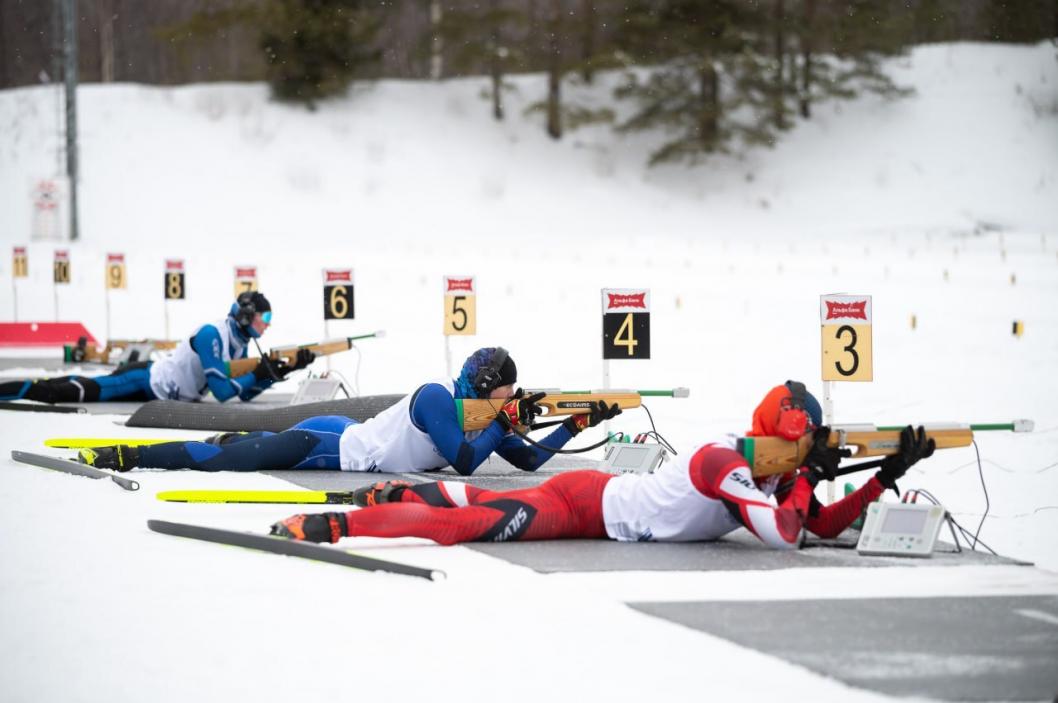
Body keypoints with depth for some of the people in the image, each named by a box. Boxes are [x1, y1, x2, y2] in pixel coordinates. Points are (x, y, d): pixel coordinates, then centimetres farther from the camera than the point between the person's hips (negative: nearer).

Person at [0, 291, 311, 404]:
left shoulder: (239, 342, 4)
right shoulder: (213, 335, -24)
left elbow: (245, 395, 5)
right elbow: (222, 391, -29)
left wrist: (284, 371, -4)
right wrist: (258, 375, -21)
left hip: (154, 385, 9)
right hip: (144, 382, -9)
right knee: (71, 393, -12)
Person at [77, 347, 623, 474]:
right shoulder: (436, 397, -23)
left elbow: (529, 460, 3)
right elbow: (464, 463, -29)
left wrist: (578, 424, -6)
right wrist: (506, 422, -22)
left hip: (345, 441, 8)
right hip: (329, 444, -8)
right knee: (220, 462, -3)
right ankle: (124, 454, 2)